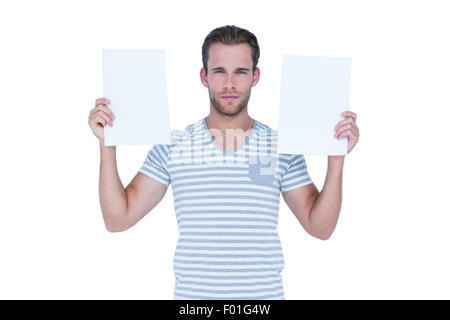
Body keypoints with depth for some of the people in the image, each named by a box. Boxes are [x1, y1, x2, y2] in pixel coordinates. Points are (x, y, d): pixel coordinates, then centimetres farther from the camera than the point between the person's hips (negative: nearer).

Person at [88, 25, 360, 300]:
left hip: (264, 294, 0)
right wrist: (107, 144, -9)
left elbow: (320, 226, -1)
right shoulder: (171, 146, -2)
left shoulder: (281, 146, -2)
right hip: (191, 292, 0)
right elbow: (118, 218, -2)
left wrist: (336, 158, -12)